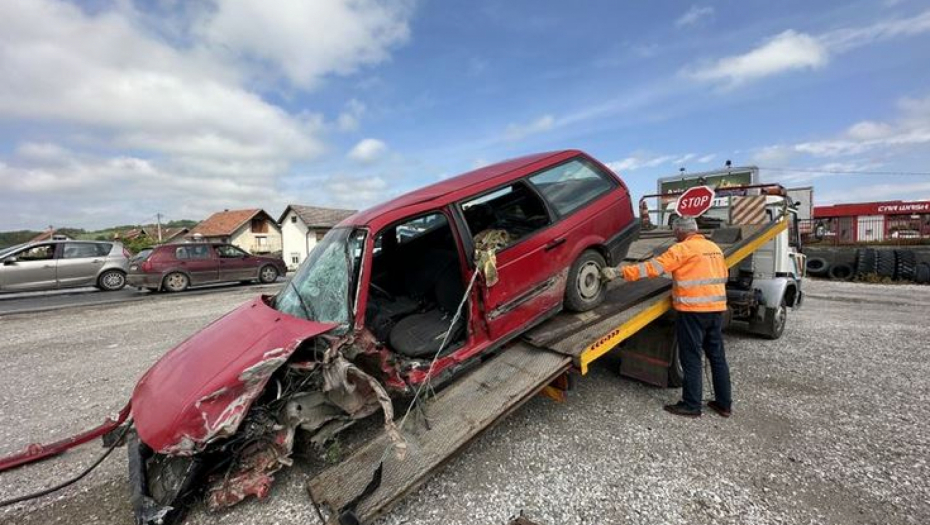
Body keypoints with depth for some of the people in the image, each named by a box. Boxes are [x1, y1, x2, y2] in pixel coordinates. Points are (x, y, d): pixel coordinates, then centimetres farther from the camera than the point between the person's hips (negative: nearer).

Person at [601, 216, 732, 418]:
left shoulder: (682, 249, -11)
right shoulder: (715, 248, 13)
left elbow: (652, 267, -19)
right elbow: (723, 276, 23)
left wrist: (619, 272, -19)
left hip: (693, 310, -8)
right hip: (716, 308, 8)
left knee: (692, 359, 1)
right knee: (717, 356, 15)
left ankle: (691, 405, 10)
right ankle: (724, 403, 25)